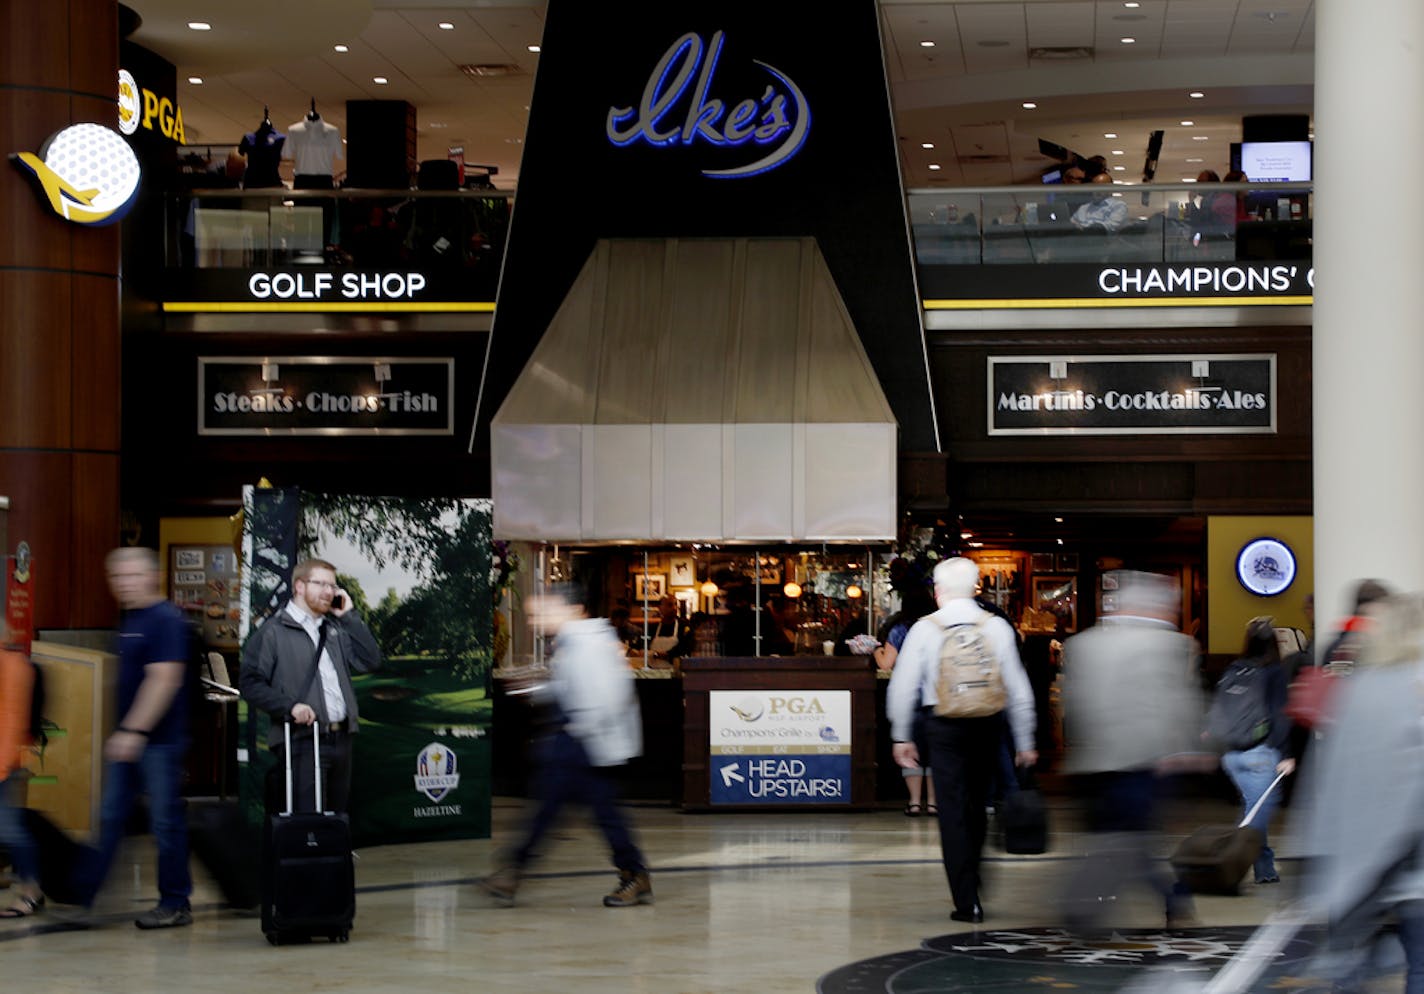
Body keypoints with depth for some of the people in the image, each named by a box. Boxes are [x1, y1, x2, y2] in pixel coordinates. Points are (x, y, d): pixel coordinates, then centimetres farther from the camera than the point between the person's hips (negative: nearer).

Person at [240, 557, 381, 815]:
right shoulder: (274, 632, -1)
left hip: (341, 737, 7)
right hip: (302, 741, -7)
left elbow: (370, 661, 9)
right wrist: (290, 705, -18)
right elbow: (250, 683, -7)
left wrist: (349, 616, 6)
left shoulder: (336, 629, 19)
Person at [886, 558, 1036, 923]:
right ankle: (970, 882, 32)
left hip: (944, 727, -2)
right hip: (987, 725, 3)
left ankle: (967, 902, -3)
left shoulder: (925, 629, -3)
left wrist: (902, 736, 12)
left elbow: (902, 687, 0)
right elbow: (1018, 690, 5)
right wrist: (1025, 742, 13)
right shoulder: (997, 628, 3)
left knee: (953, 812, 1)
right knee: (976, 807, 19)